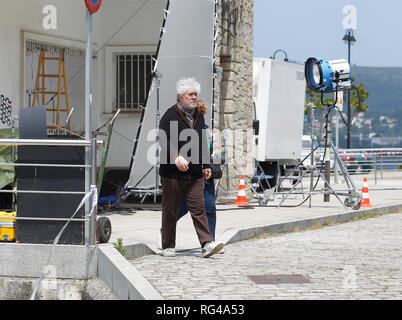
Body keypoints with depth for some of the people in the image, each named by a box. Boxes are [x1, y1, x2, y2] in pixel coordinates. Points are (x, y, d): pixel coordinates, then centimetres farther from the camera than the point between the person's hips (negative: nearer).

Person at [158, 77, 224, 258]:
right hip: (172, 174, -5)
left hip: (195, 174, 5)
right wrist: (176, 157, -33)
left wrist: (206, 165, 23)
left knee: (198, 209, -2)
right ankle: (168, 247, 13)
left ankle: (207, 244, -8)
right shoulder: (170, 116, -6)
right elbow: (164, 140, -18)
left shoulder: (199, 116, 16)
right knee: (170, 211, 4)